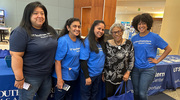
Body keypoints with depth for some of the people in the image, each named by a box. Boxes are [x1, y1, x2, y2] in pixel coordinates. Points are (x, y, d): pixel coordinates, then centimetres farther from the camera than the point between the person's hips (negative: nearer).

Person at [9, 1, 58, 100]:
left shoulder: (51, 30, 5)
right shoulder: (21, 32, -15)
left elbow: (56, 47, 13)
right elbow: (16, 56, -18)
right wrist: (19, 78, -17)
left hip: (48, 75, 6)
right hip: (30, 77, -6)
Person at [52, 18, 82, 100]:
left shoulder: (79, 41, 1)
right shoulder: (63, 40, -19)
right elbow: (57, 61, -20)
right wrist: (59, 79, -20)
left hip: (74, 76, 7)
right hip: (63, 76, -6)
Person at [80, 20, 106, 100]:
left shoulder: (101, 43, 3)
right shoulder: (87, 42, -18)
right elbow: (83, 61, -20)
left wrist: (103, 72, 11)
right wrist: (87, 77, -18)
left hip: (99, 74, 6)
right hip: (89, 75, -6)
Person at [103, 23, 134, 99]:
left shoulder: (128, 44, -5)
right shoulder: (107, 44, -6)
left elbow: (132, 60, 2)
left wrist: (128, 72, -3)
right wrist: (103, 73, 2)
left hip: (122, 77, 1)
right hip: (108, 77, 0)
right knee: (109, 95, 10)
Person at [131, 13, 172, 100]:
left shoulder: (154, 37, -7)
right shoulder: (134, 38, 5)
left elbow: (168, 49, -1)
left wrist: (157, 60, -5)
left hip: (148, 69, -4)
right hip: (135, 68, 4)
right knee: (136, 92, 13)